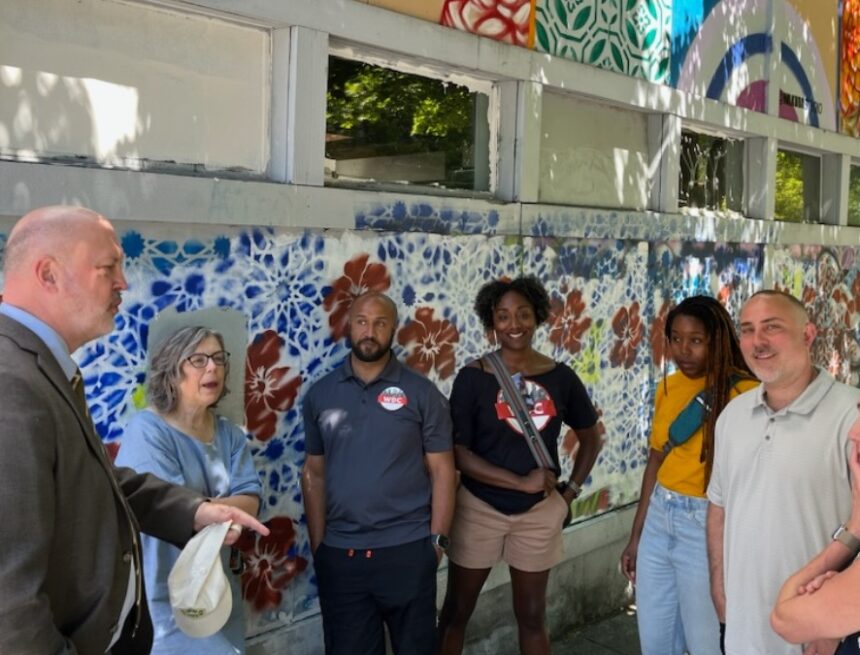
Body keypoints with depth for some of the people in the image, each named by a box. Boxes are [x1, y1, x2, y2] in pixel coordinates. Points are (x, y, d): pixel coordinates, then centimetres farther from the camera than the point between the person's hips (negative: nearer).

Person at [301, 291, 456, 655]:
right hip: (339, 554, 2)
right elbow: (314, 473, 7)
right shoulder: (320, 394, 3)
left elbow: (442, 471, -2)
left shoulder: (422, 393, -3)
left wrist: (437, 539, -7)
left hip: (407, 550, -2)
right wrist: (317, 544, 4)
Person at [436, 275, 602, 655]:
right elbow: (457, 453, -14)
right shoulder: (473, 377, -10)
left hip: (539, 513, 2)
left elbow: (590, 438, 13)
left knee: (532, 616, 16)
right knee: (456, 612, 11)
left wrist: (570, 492, 4)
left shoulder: (560, 377, -2)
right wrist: (522, 482, -18)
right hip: (479, 509, -2)